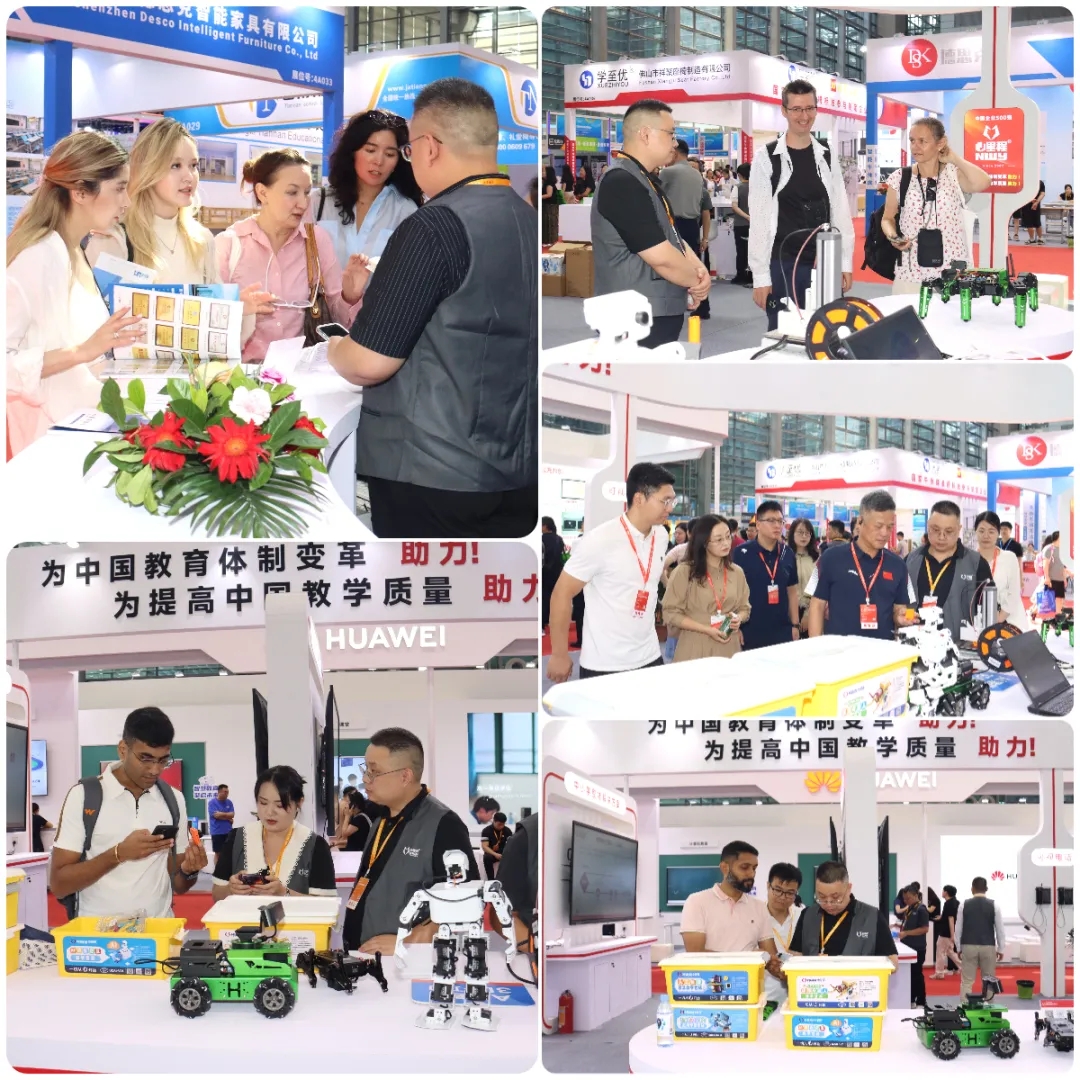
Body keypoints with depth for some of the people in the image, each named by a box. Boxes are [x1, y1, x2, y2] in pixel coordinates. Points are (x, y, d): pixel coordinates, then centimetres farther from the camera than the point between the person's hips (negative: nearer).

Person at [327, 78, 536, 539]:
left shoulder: (437, 228, -15)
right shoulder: (530, 222, 7)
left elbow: (369, 363, -16)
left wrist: (335, 349, 6)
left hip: (435, 476, -7)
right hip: (518, 475, 7)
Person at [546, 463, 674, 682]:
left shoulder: (662, 537, 4)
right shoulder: (600, 541, -15)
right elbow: (562, 594, -11)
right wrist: (559, 655, -9)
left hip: (649, 658, 6)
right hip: (605, 665, -6)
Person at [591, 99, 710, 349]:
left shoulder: (644, 180, 17)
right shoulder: (622, 183, -18)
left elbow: (671, 237, 19)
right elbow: (661, 257, -22)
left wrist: (698, 269, -2)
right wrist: (698, 280, -4)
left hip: (659, 317, 11)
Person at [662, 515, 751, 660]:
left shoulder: (737, 572, 7)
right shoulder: (684, 572, -7)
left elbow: (744, 608, 15)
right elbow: (672, 613, -8)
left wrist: (738, 619, -8)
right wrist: (708, 630, -16)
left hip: (728, 648, 4)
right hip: (695, 649, -4)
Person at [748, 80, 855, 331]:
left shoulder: (828, 156, 8)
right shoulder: (766, 157, -4)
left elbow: (841, 212, 10)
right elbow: (759, 219, -5)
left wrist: (845, 262, 4)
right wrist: (760, 275, -9)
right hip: (783, 265, -3)